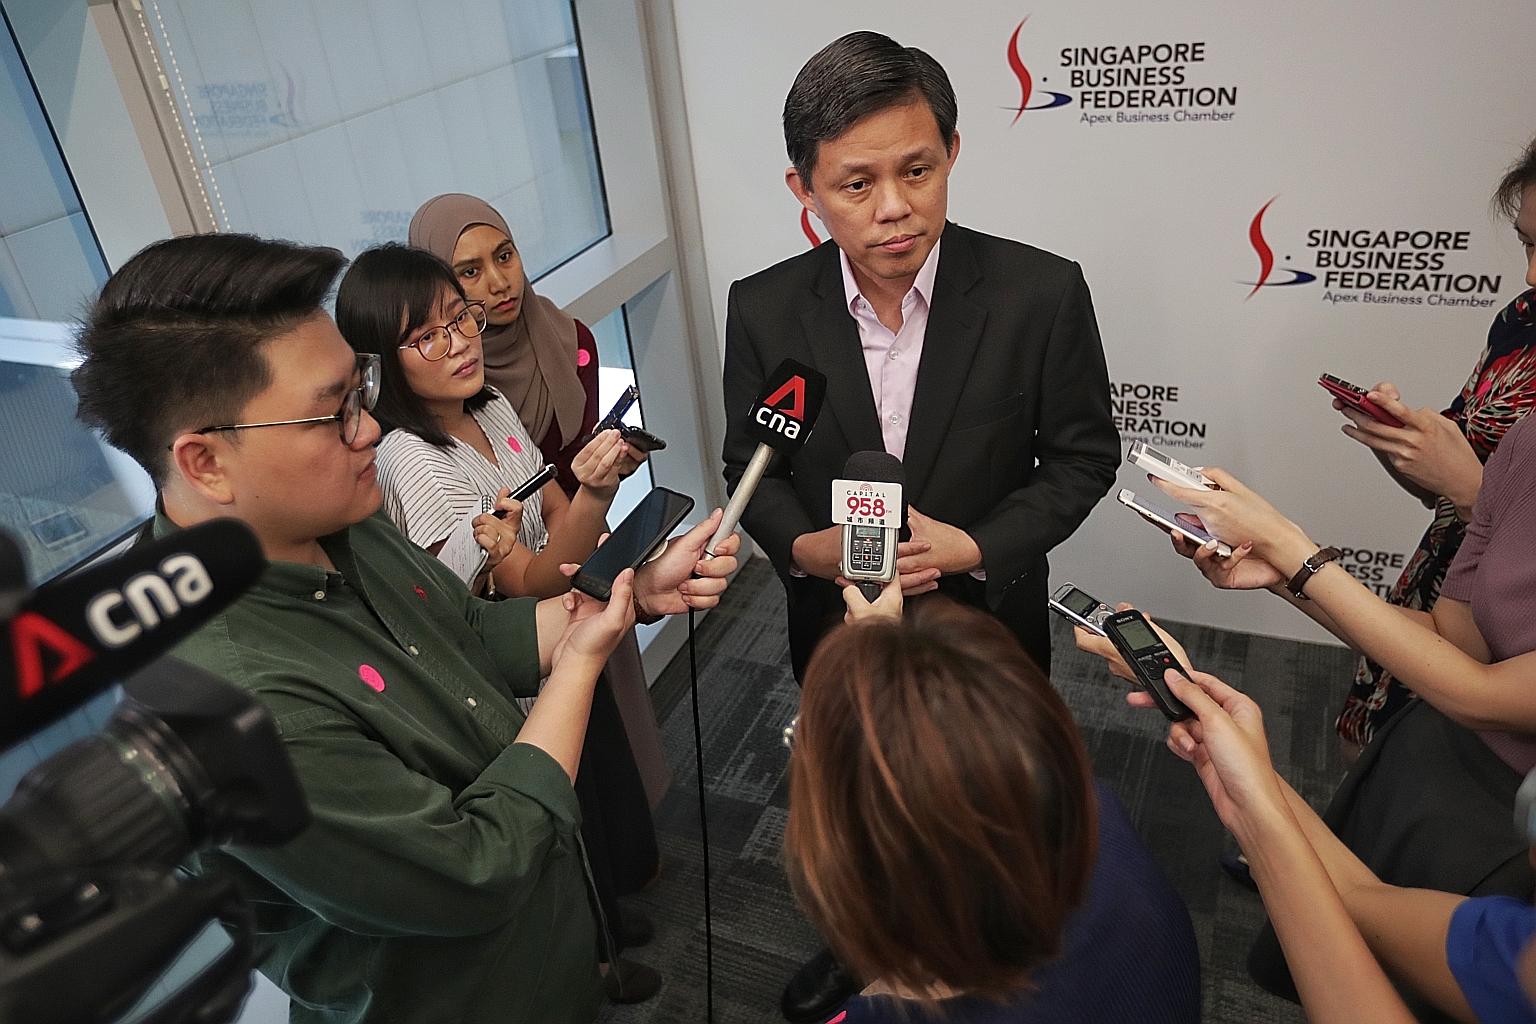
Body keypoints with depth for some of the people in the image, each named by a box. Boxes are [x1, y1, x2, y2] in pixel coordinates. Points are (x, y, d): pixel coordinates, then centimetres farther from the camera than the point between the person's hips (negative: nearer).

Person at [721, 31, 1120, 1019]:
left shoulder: (1040, 293, -21)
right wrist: (805, 546, -23)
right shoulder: (763, 309, -15)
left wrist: (975, 546, -24)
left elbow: (1082, 455, -10)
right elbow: (750, 464, -4)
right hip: (838, 628, 2)